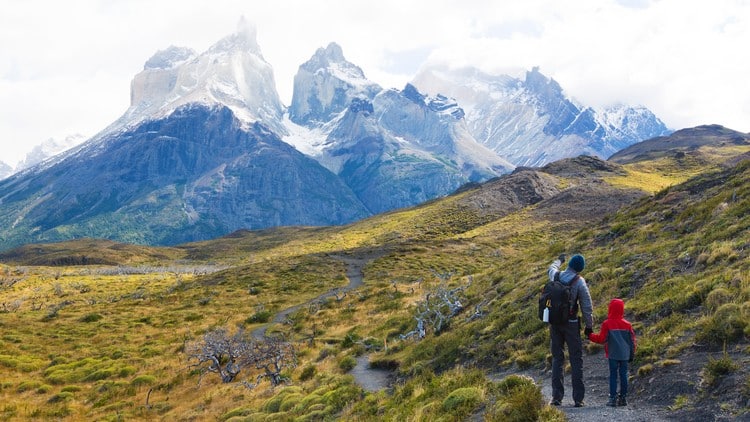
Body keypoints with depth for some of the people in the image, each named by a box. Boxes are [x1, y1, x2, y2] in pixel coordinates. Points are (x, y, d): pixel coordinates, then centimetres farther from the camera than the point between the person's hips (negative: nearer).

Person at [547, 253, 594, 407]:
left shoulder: (556, 276, 0)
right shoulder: (579, 282, -12)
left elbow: (551, 269, 27)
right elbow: (587, 307, -9)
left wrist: (559, 260, 47)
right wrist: (589, 326, 2)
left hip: (554, 322, 4)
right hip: (571, 324, -4)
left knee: (557, 358, 11)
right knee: (576, 359, 4)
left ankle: (557, 396, 8)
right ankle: (578, 398, 3)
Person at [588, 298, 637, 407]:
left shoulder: (607, 324, -10)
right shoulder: (627, 324, 3)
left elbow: (602, 339, -9)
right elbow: (632, 340, 8)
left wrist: (590, 336, 6)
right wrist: (631, 354, 17)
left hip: (613, 355, -3)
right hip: (625, 355, 3)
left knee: (613, 375, 1)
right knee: (623, 375, 9)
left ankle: (613, 398, -1)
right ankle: (623, 397, 12)